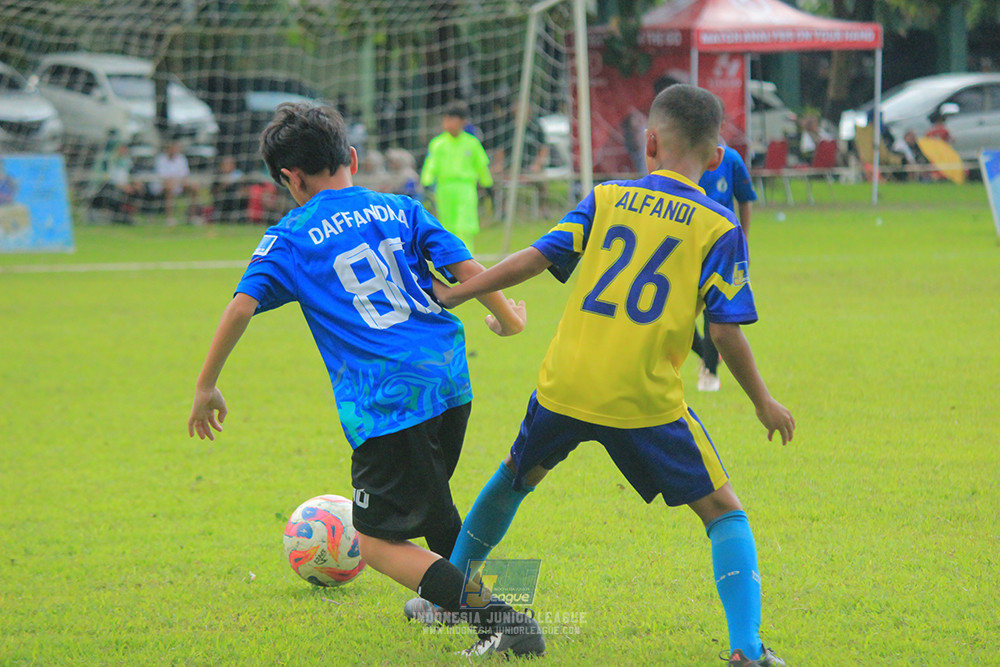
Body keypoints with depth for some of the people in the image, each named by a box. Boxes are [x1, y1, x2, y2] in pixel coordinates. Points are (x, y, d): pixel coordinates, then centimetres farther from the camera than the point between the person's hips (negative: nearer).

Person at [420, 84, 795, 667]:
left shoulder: (608, 199, 8)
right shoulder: (719, 227, -1)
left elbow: (537, 257, 3)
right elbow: (727, 331, -5)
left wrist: (454, 295, 12)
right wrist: (763, 402, 7)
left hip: (566, 384, 3)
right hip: (646, 399, -3)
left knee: (514, 479, 29)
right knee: (724, 512, 5)